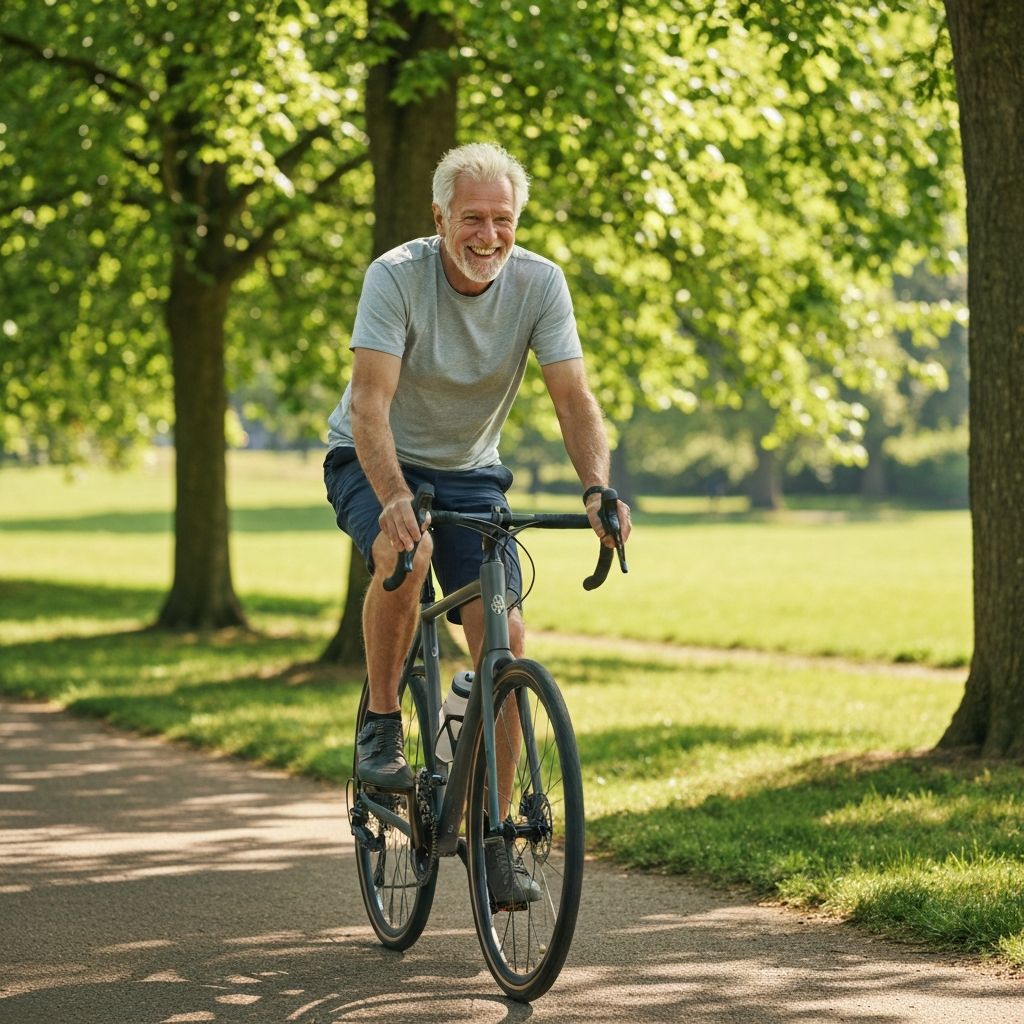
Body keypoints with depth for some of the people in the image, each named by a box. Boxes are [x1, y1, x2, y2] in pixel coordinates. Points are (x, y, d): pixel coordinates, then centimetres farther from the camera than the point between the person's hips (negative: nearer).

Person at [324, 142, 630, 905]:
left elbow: (574, 397, -17)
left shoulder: (539, 283, -14)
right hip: (376, 465, -3)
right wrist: (394, 498, -47)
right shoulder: (398, 276, -23)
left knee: (504, 635, -12)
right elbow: (370, 402, -30)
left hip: (469, 470, 3)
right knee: (405, 552, -36)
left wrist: (597, 488, -36)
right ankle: (381, 727, -13)